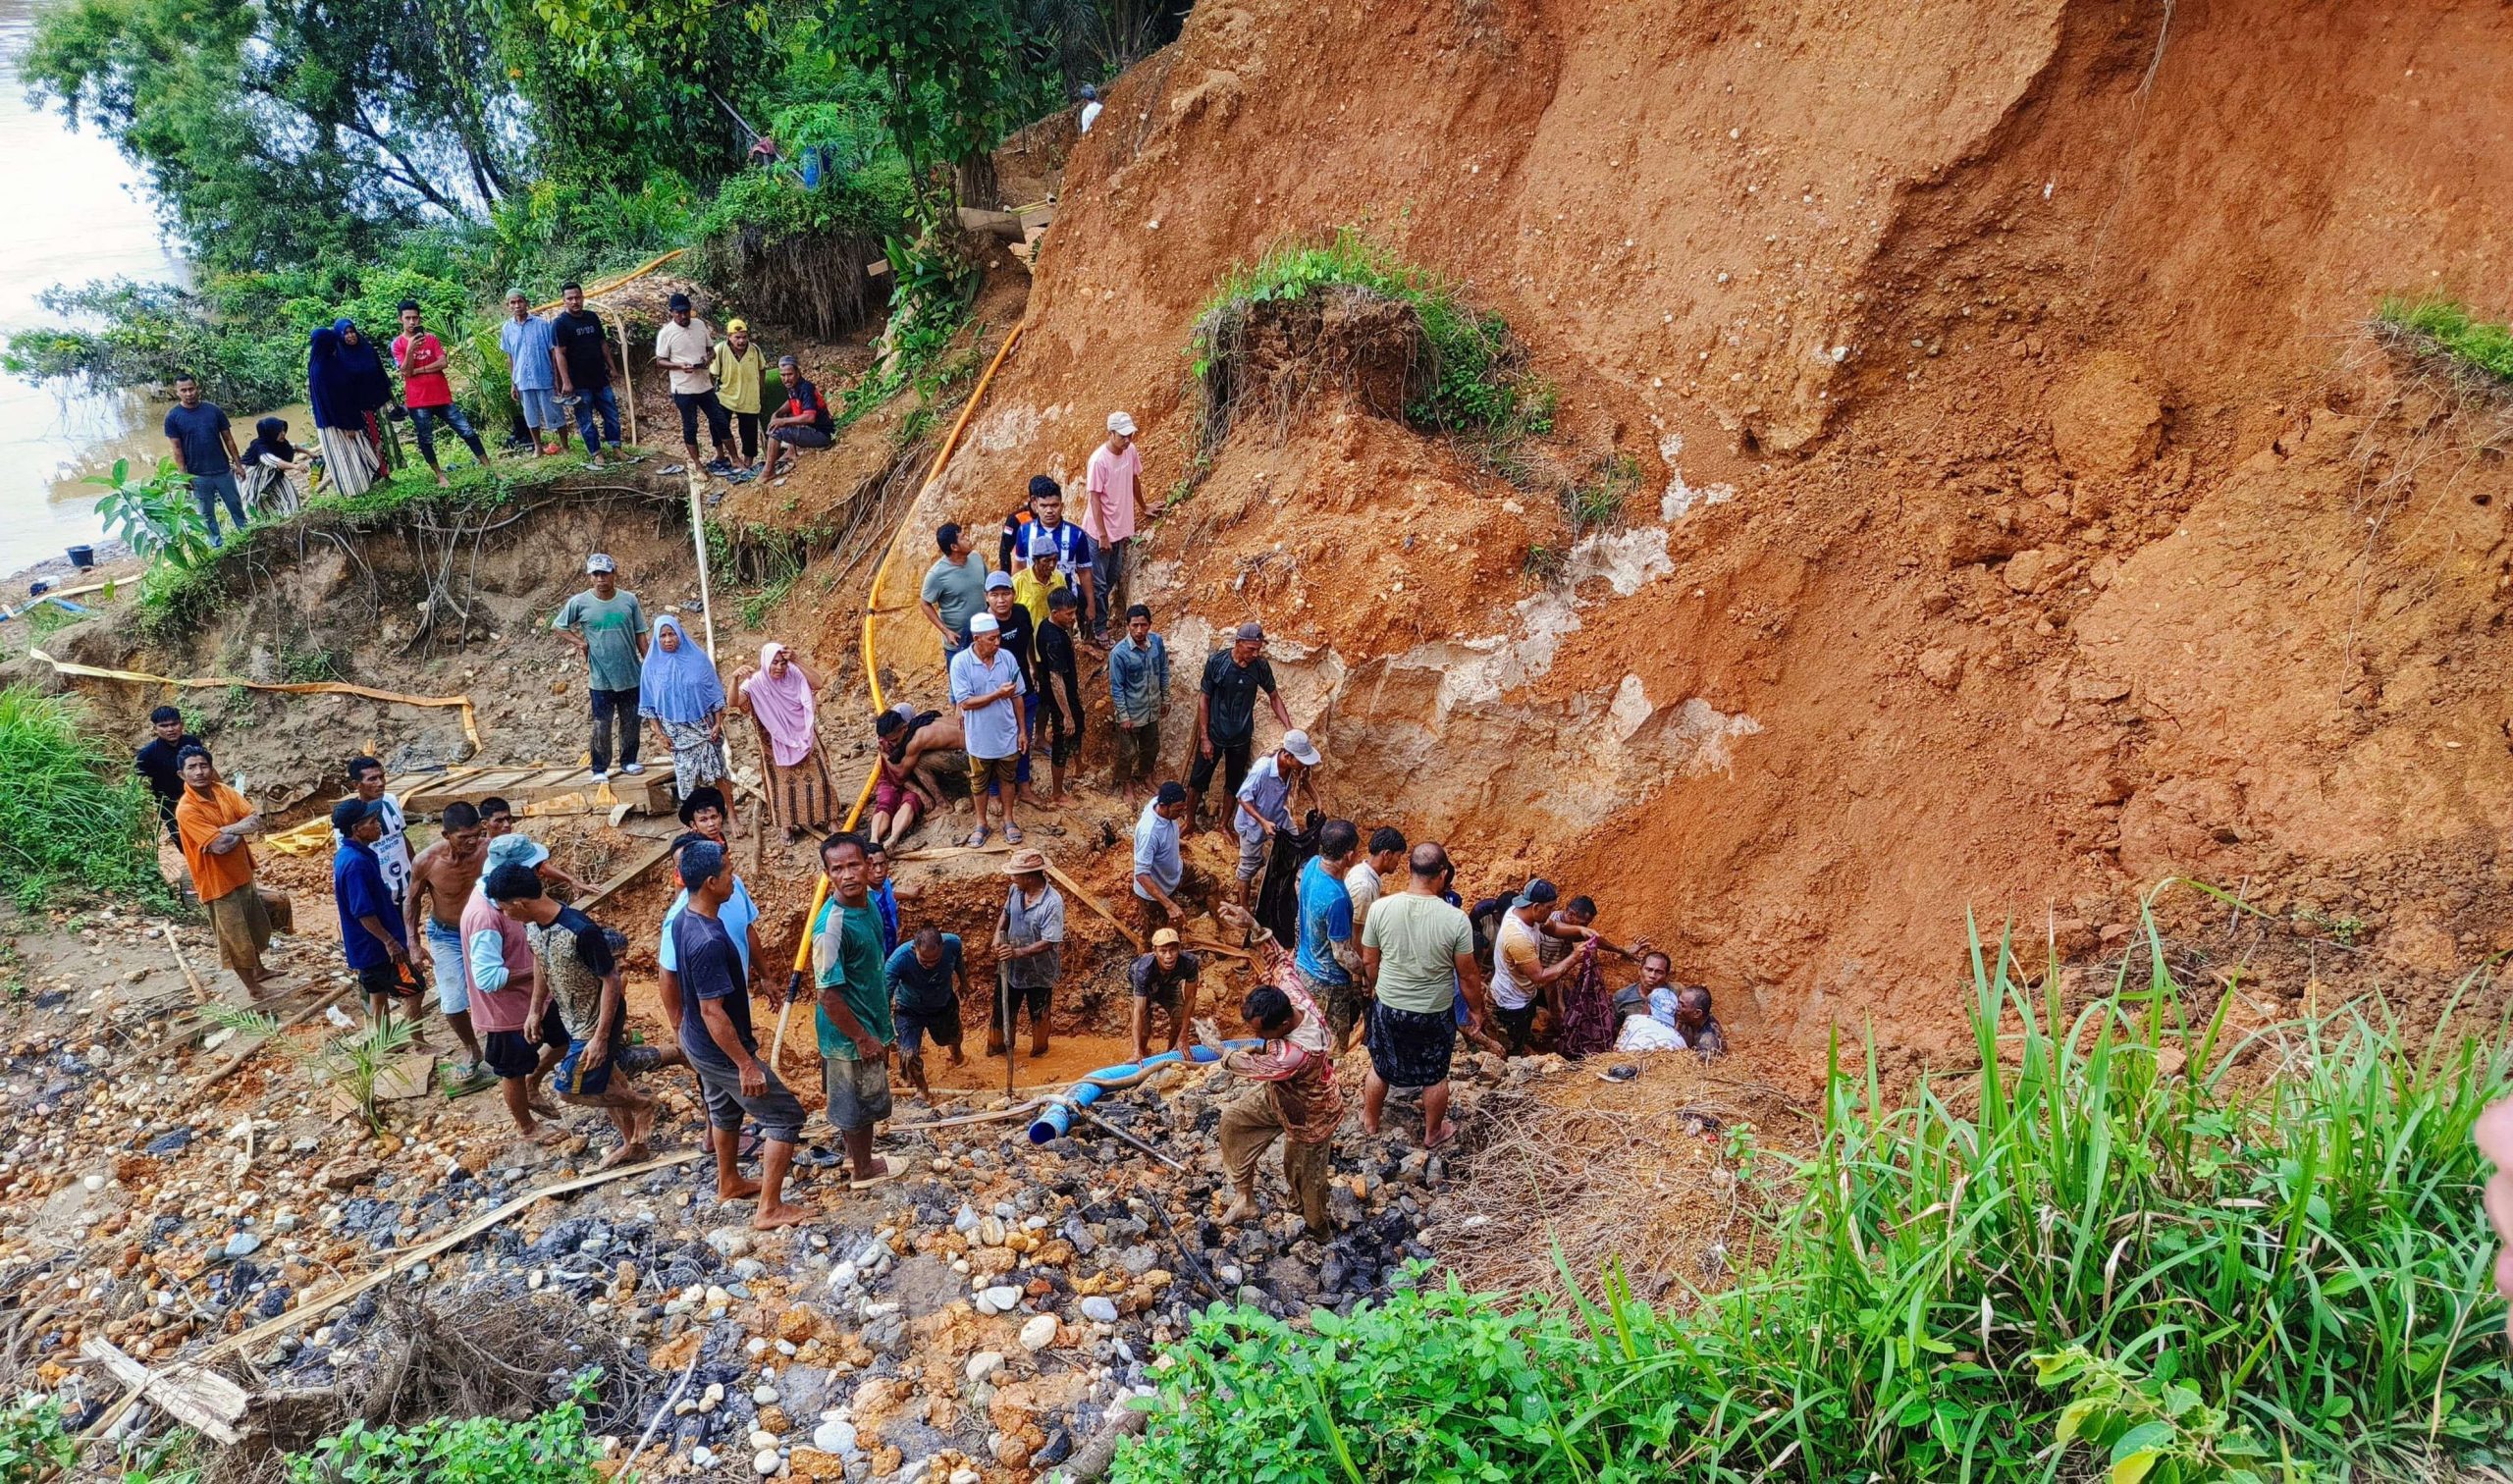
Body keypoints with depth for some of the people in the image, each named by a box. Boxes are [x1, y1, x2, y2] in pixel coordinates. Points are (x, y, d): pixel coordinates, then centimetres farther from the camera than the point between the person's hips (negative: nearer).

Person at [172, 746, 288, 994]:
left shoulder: (223, 791, -2)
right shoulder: (186, 810, -23)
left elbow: (256, 821, -10)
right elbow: (220, 846, -29)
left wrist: (224, 830, -24)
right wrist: (241, 830, -13)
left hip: (242, 873, 7)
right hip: (218, 882, -7)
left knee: (255, 925, 25)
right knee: (235, 938, 8)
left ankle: (258, 970, 47)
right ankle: (252, 986, 26)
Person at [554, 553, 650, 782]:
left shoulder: (629, 600, -2)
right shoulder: (579, 603, -6)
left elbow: (640, 635, 5)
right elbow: (557, 626, 8)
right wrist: (579, 641, -6)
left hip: (631, 675, 2)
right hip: (601, 679, -2)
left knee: (631, 722, 12)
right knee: (601, 726, 3)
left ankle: (629, 761, 29)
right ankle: (600, 769, 13)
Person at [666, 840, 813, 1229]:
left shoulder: (682, 921, -4)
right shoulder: (709, 941, -34)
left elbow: (672, 985, 12)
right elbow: (712, 1011, -31)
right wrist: (746, 1064, -25)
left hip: (698, 1043, 10)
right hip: (722, 1051, -10)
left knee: (724, 1109, 30)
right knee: (785, 1116, 2)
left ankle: (729, 1183, 50)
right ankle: (770, 1209, 8)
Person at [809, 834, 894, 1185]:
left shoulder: (868, 899, -4)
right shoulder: (832, 927, -32)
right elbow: (828, 994, -27)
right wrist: (862, 1038, -20)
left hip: (871, 1022, 8)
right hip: (850, 1033, -8)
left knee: (863, 1101, 26)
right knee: (858, 1104, 13)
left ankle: (857, 1154, 46)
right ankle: (864, 1169, 34)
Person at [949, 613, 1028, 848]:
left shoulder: (1007, 658, -9)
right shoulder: (960, 662, -18)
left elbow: (1017, 697, 0)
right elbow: (965, 702, -20)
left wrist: (1022, 730, 3)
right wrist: (997, 694, -27)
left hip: (1007, 734, 2)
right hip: (980, 737, -2)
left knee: (1007, 778, 18)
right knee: (979, 782, 16)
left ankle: (1009, 820, 36)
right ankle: (981, 824, 33)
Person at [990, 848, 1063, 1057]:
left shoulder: (1053, 903, -31)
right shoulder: (1016, 890, -11)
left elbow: (1048, 943, -31)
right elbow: (1006, 913, 9)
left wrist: (1018, 952, -38)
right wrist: (998, 934, -10)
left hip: (1039, 972, -5)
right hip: (1012, 967, 5)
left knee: (1039, 1016, 20)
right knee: (1003, 1009, 23)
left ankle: (1039, 1051, 47)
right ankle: (997, 1046, 48)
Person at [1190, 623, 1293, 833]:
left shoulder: (1261, 666, -14)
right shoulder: (1216, 661, -20)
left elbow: (1274, 697, 0)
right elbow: (1203, 699, -12)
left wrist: (1289, 728, -11)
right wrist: (1204, 737, -12)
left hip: (1241, 738, 2)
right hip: (1213, 734, -2)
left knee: (1233, 784, 17)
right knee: (1198, 780, 12)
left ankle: (1222, 824, 38)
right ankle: (1189, 822, 33)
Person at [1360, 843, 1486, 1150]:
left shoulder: (1381, 908, -18)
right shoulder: (1455, 919, -23)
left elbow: (1369, 962, -4)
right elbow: (1468, 975, -12)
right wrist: (1476, 1009, 7)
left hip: (1388, 1009, 2)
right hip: (1435, 1014, -1)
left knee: (1380, 1067, 26)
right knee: (1435, 1076, 23)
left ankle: (1370, 1121, 47)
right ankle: (1433, 1133, 43)